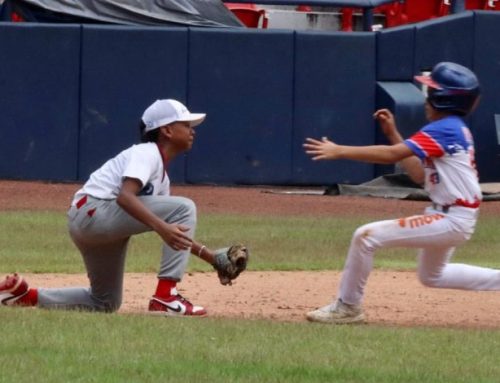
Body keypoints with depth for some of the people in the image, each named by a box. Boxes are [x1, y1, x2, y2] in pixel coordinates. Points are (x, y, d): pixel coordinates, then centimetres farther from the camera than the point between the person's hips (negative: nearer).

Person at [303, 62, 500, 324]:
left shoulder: (444, 129, -18)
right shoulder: (455, 130, 12)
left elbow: (391, 155, -25)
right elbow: (420, 174, 16)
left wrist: (338, 151, -26)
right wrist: (393, 134, 12)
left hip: (450, 221, -11)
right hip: (449, 216, 11)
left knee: (366, 236, -14)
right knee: (432, 276, 32)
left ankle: (347, 307, -4)